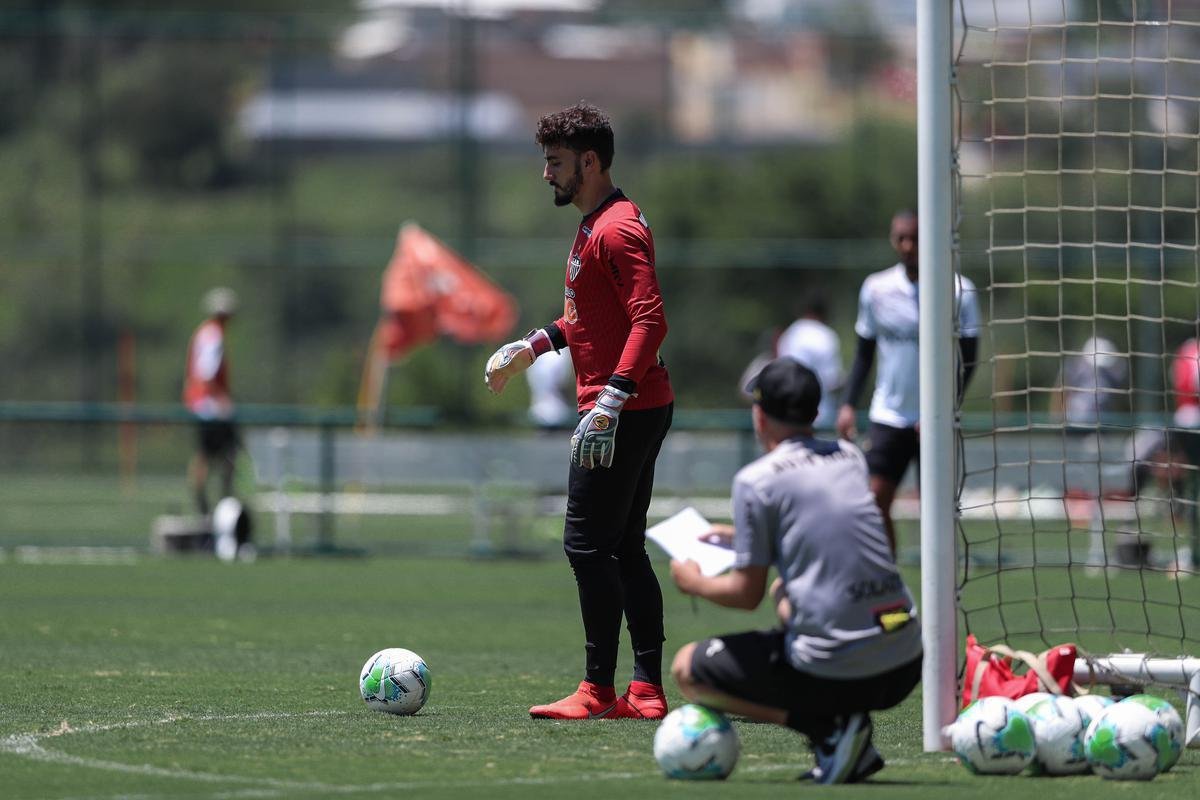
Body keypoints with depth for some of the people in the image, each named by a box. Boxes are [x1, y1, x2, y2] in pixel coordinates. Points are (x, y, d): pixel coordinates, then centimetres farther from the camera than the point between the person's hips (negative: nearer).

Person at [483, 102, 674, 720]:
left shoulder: (617, 229, -15)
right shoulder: (595, 225, 18)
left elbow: (649, 320, -23)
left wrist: (609, 402, -29)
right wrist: (535, 345, 22)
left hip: (621, 411, -11)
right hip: (639, 409, 11)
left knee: (588, 545, -9)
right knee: (626, 551, 10)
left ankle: (598, 690, -7)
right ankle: (647, 691, 9)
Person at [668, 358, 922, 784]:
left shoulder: (756, 480, -7)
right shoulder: (850, 457, 13)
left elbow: (746, 594, -4)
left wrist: (695, 584, 17)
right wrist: (743, 535, 41)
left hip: (833, 671, -7)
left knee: (686, 669, 14)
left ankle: (827, 729, -6)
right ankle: (848, 738, 14)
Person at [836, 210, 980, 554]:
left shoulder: (959, 290, -5)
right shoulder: (876, 288, 3)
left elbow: (967, 361, -5)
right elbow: (864, 354, 11)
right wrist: (848, 405, -2)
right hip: (888, 418, 2)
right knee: (878, 501, -5)